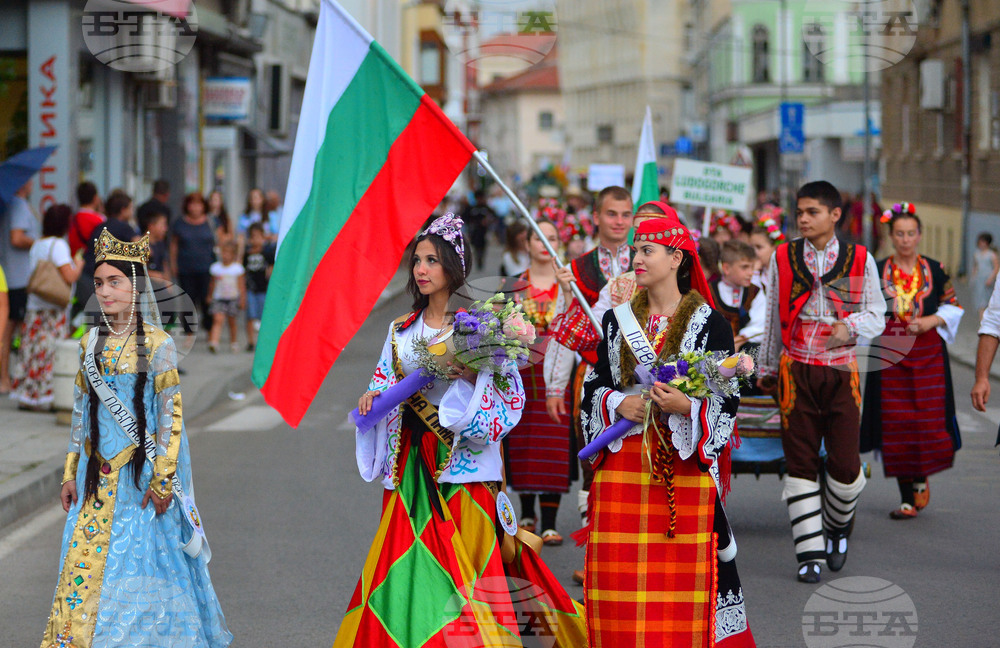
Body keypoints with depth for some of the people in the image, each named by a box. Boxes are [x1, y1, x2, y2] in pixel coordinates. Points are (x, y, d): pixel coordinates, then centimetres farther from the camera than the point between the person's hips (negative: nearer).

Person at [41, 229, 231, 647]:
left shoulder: (157, 344, -7)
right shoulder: (91, 343, 7)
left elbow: (171, 414, -7)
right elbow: (81, 411, 12)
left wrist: (163, 480, -11)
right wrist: (71, 473, 9)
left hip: (140, 473, -4)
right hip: (97, 475, 4)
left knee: (137, 563, -1)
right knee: (83, 565, 1)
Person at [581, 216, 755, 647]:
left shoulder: (709, 324, 0)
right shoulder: (618, 320, 12)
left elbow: (728, 399, -4)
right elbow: (594, 387, 13)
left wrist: (687, 405, -22)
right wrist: (618, 404, -8)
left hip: (685, 464, -3)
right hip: (623, 463, 3)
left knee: (683, 583, -4)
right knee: (620, 575, 0)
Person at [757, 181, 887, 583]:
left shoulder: (860, 260, 3)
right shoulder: (782, 258, 7)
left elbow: (876, 315, 5)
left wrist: (851, 327, -16)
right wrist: (766, 369, 20)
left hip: (842, 372, -1)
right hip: (796, 371, 1)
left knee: (845, 465, -3)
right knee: (800, 463, -1)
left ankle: (838, 528, 27)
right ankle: (810, 554, 5)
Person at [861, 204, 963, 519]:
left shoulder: (934, 271, 6)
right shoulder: (877, 272, 6)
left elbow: (952, 306, 9)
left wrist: (931, 321, -7)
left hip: (927, 356, 0)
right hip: (890, 357, 0)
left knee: (928, 420, -6)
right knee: (896, 426, -2)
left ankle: (921, 478, 22)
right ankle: (907, 498, 5)